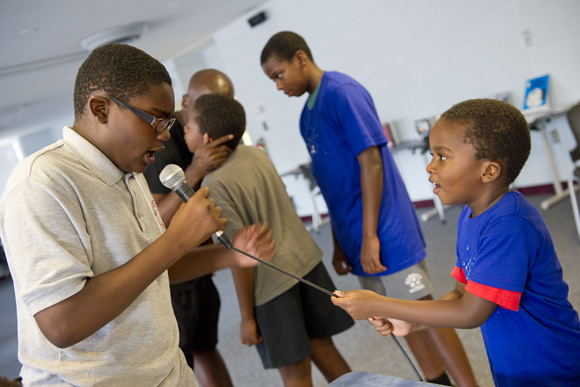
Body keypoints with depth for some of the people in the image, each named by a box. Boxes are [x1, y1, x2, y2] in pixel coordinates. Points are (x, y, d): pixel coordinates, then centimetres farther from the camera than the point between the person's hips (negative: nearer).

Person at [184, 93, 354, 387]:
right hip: (306, 259, 7)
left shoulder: (215, 184, -19)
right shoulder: (255, 154, 1)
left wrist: (247, 317, -9)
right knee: (321, 347, 20)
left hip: (271, 281, -7)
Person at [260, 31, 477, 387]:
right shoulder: (308, 115, 13)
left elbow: (371, 162, -19)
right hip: (356, 237, 9)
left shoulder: (342, 92, -13)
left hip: (385, 230, -8)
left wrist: (369, 236, -20)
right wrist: (340, 243, 16)